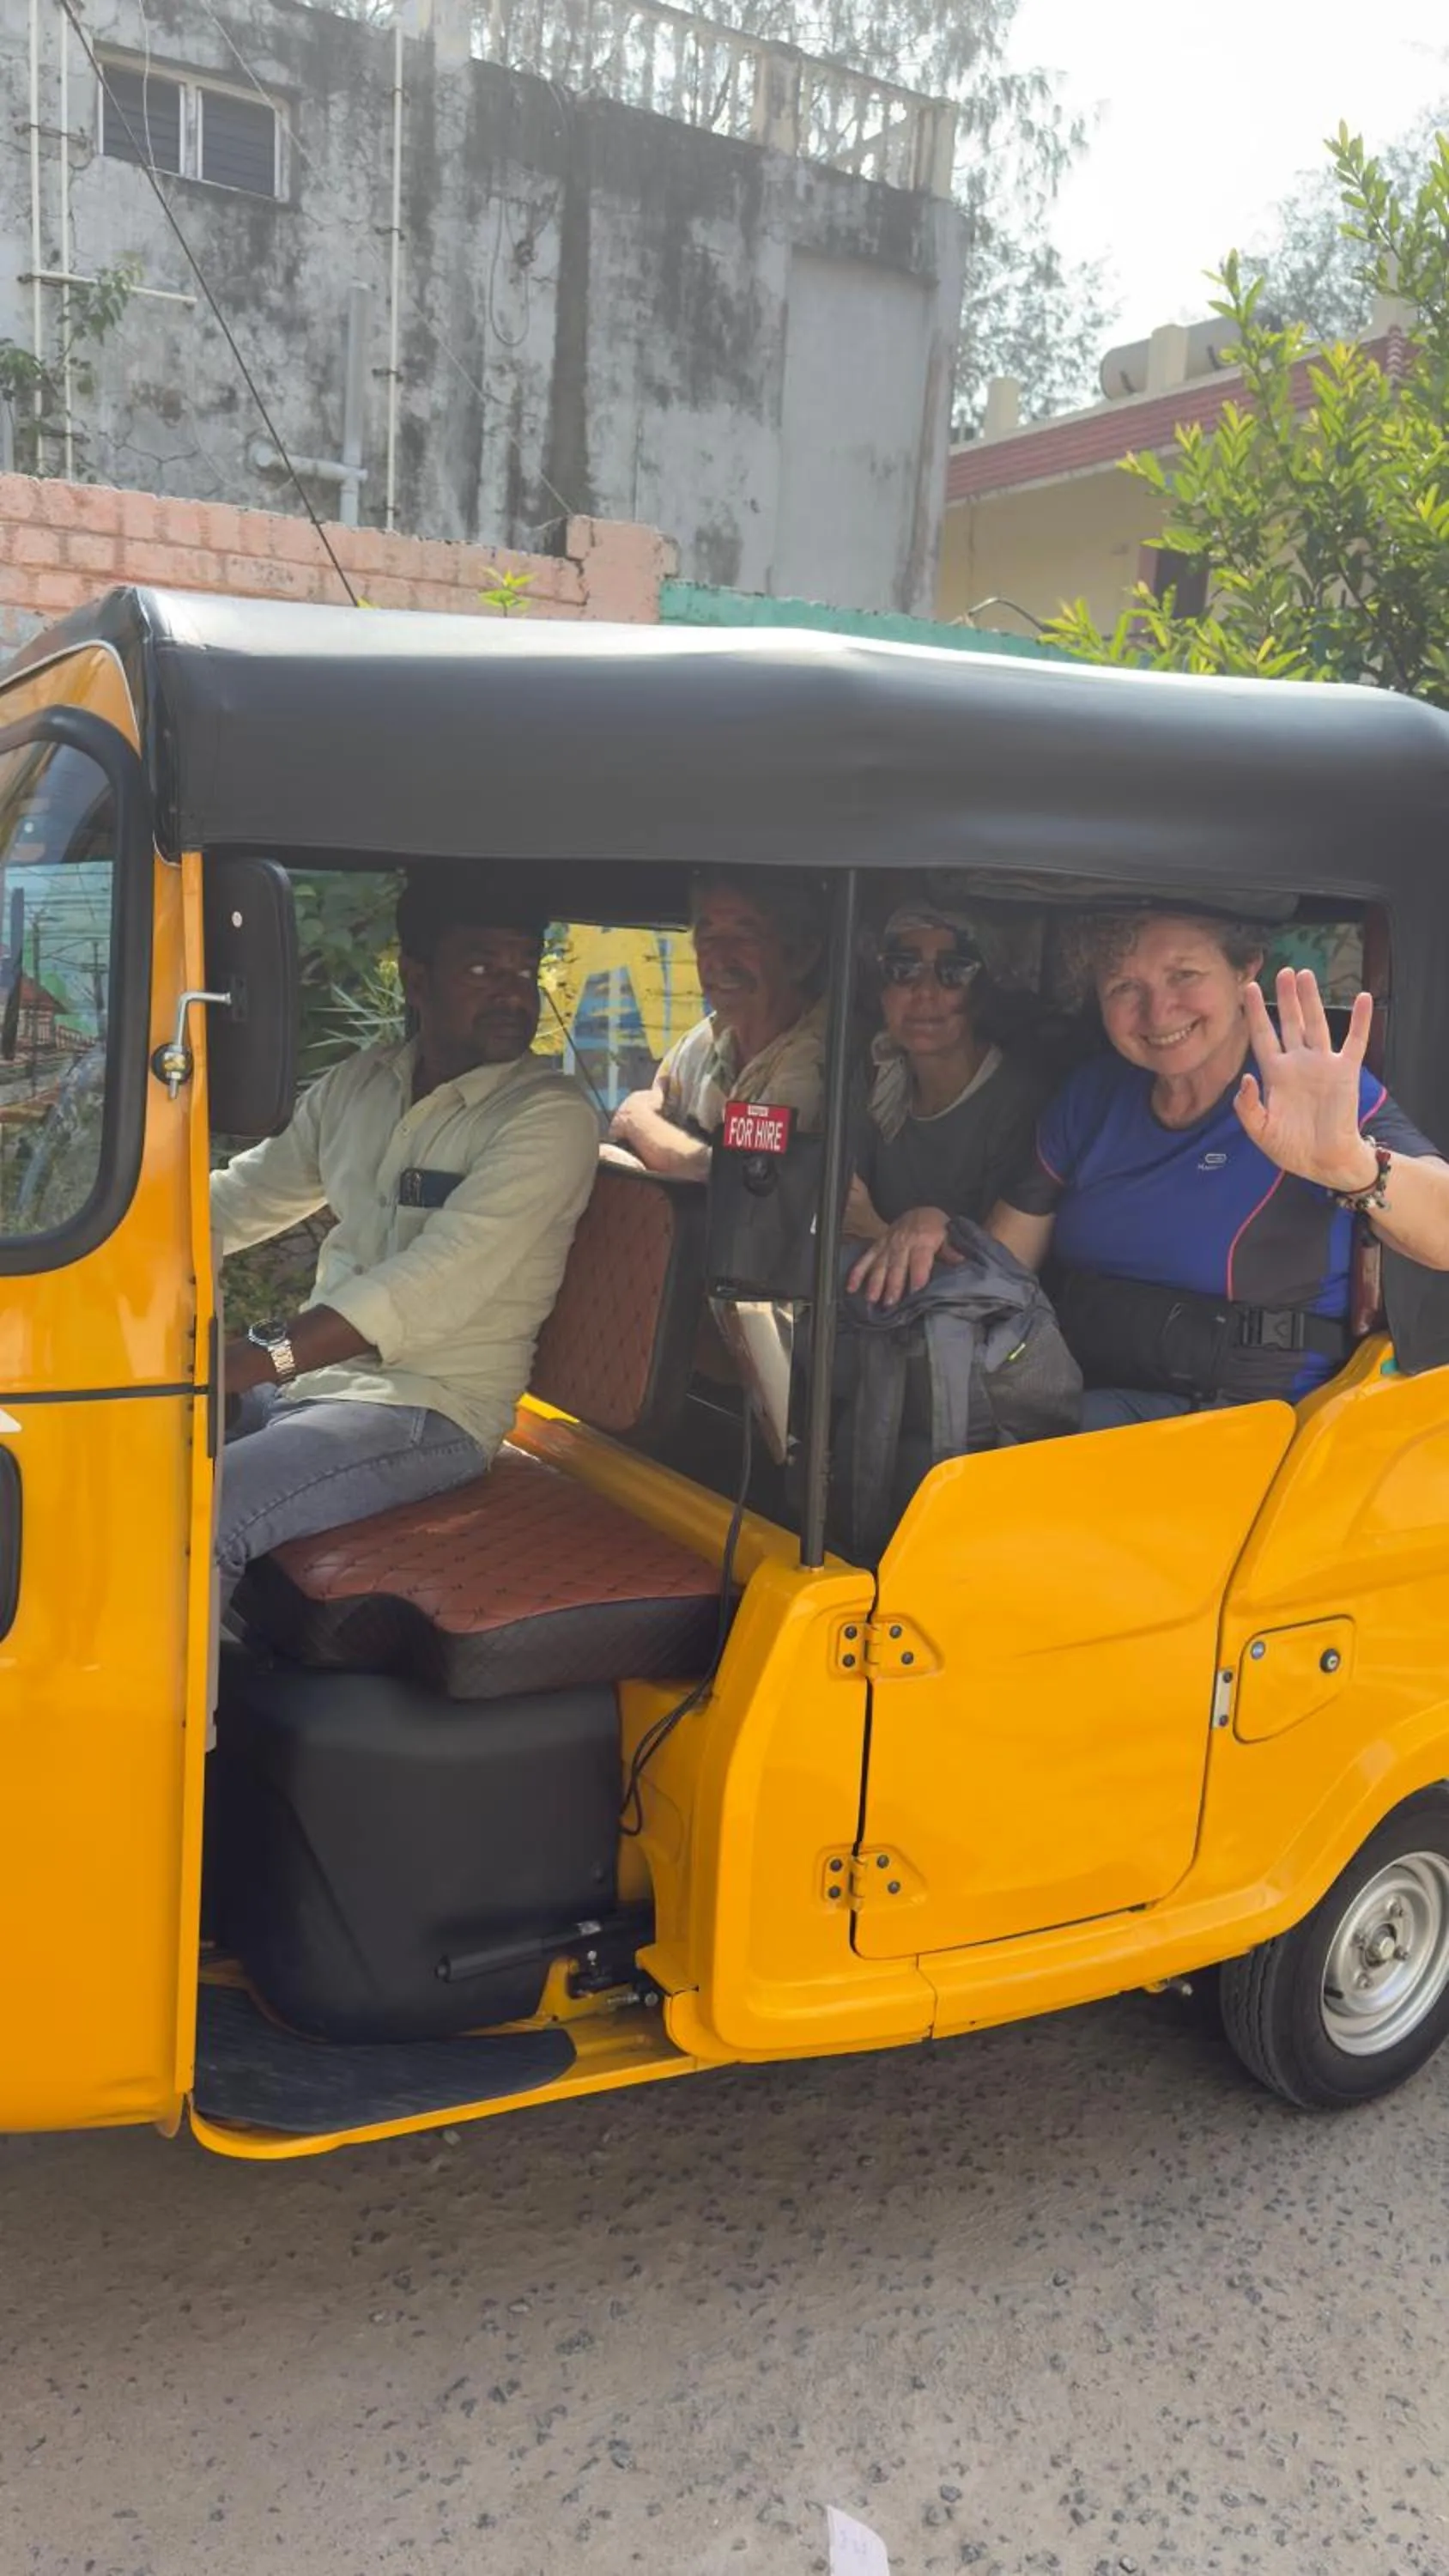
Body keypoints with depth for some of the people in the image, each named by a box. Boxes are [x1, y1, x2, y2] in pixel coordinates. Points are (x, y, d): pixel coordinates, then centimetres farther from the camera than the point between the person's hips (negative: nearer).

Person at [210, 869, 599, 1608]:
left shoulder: (550, 1117, -14)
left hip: (428, 1410, -7)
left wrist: (254, 1362, -30)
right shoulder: (359, 1083, 9)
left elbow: (433, 1286, -23)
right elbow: (243, 1197, 17)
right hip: (311, 1375, 7)